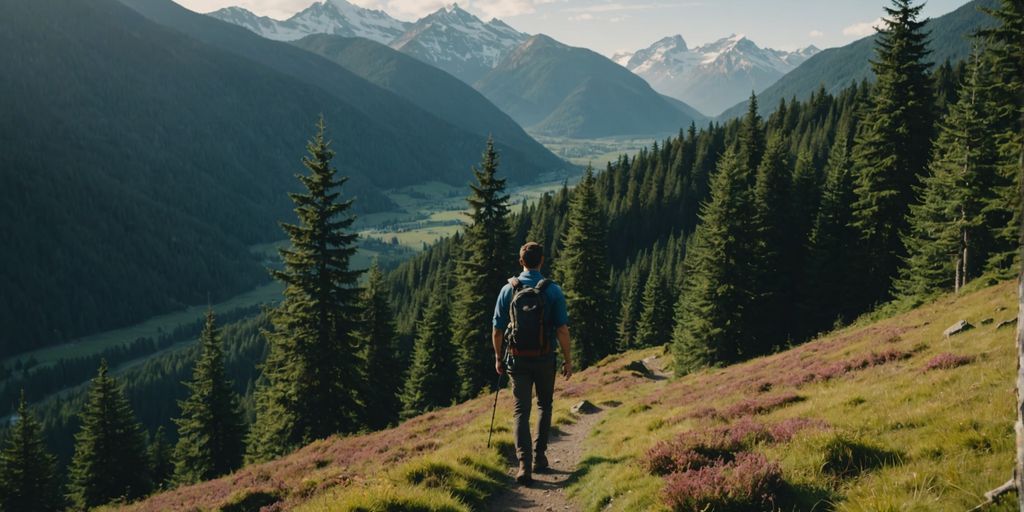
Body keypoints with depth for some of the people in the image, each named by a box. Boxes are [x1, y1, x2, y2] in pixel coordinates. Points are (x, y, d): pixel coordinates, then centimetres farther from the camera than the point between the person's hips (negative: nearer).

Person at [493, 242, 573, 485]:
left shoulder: (508, 289, -3)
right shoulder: (553, 290, -8)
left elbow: (497, 330, 0)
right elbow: (562, 330, -9)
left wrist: (498, 358, 13)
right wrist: (568, 360, 1)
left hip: (517, 359, 0)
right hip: (545, 359, 0)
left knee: (521, 411, 3)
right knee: (544, 406, 20)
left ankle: (524, 465, -10)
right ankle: (539, 457, 22)